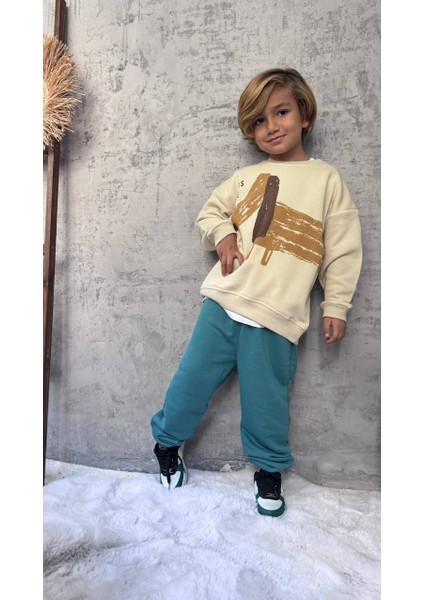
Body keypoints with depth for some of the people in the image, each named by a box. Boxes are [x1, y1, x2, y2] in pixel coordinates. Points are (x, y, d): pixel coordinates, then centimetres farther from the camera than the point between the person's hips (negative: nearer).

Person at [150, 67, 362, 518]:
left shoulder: (327, 178, 4)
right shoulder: (247, 176, 11)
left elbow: (342, 248, 4)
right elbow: (210, 212, 20)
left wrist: (336, 306, 1)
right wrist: (223, 235, -3)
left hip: (277, 315, -2)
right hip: (224, 299, 3)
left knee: (265, 399, 7)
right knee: (192, 378, 11)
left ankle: (269, 469, 34)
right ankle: (167, 441, 36)